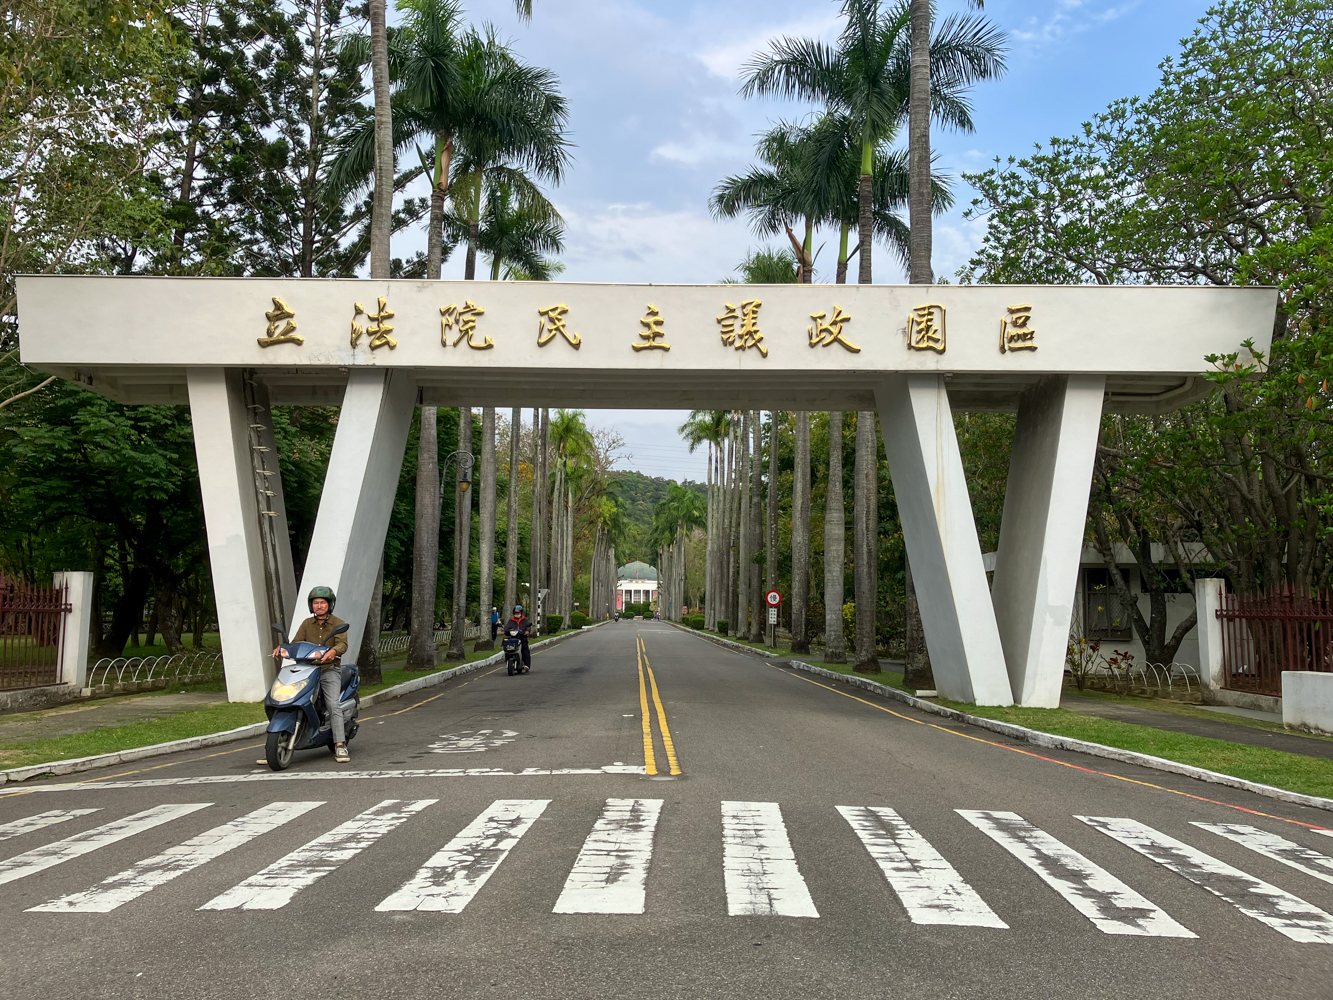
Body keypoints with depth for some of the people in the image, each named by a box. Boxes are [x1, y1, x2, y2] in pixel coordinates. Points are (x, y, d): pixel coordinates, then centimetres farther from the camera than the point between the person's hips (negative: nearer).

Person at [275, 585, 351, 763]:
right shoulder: (307, 624, 16)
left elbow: (343, 644, -13)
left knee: (333, 705, -21)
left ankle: (340, 746, -24)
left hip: (330, 670, -4)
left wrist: (334, 650, -36)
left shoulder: (338, 623, 4)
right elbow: (296, 643, 7)